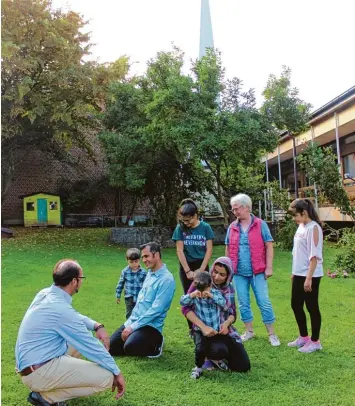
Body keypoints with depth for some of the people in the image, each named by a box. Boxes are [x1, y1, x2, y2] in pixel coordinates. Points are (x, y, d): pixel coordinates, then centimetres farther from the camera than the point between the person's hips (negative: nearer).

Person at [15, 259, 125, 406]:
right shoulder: (61, 309, -24)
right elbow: (91, 346, -15)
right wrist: (116, 373, -3)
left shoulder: (45, 294, 2)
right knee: (107, 377, -14)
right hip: (38, 373, -9)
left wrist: (97, 326, 2)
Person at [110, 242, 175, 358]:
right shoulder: (149, 273, 10)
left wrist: (133, 327, -20)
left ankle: (155, 346, 0)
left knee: (129, 347, -30)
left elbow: (156, 310, -23)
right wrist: (129, 323, 15)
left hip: (150, 326, -8)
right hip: (133, 322, 8)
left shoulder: (167, 280, -19)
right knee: (110, 347, 2)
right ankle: (148, 344, 19)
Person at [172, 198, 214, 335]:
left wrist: (201, 270, -11)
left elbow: (209, 250, -7)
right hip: (186, 267, 1)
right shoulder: (180, 228, -7)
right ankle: (192, 329, 17)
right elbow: (179, 250, -7)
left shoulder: (205, 227, -8)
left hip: (202, 266, -1)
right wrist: (188, 271, -11)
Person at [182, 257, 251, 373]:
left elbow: (233, 313, 9)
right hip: (205, 331, -5)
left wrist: (227, 323, -15)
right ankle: (210, 357, 3)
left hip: (224, 330, 5)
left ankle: (216, 356, 24)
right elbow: (186, 308, -17)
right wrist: (203, 327, -28)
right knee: (220, 351, -36)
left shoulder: (229, 288, 5)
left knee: (243, 366, -5)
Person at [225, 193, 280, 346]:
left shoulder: (260, 225, -5)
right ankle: (249, 331, 27)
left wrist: (269, 267, -9)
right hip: (239, 273, 4)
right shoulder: (232, 227, 5)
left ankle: (272, 334, 12)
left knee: (264, 302, 1)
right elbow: (228, 249, 13)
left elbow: (269, 246, -5)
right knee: (243, 303, 11)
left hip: (257, 272, -3)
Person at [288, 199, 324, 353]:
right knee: (295, 305, 16)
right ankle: (303, 337, 31)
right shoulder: (301, 226, 10)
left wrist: (309, 278, -21)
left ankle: (315, 342, 17)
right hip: (299, 274, 9)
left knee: (312, 307, 3)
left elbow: (314, 255, -20)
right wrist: (294, 272, 17)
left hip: (310, 276, -9)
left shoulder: (313, 228, -15)